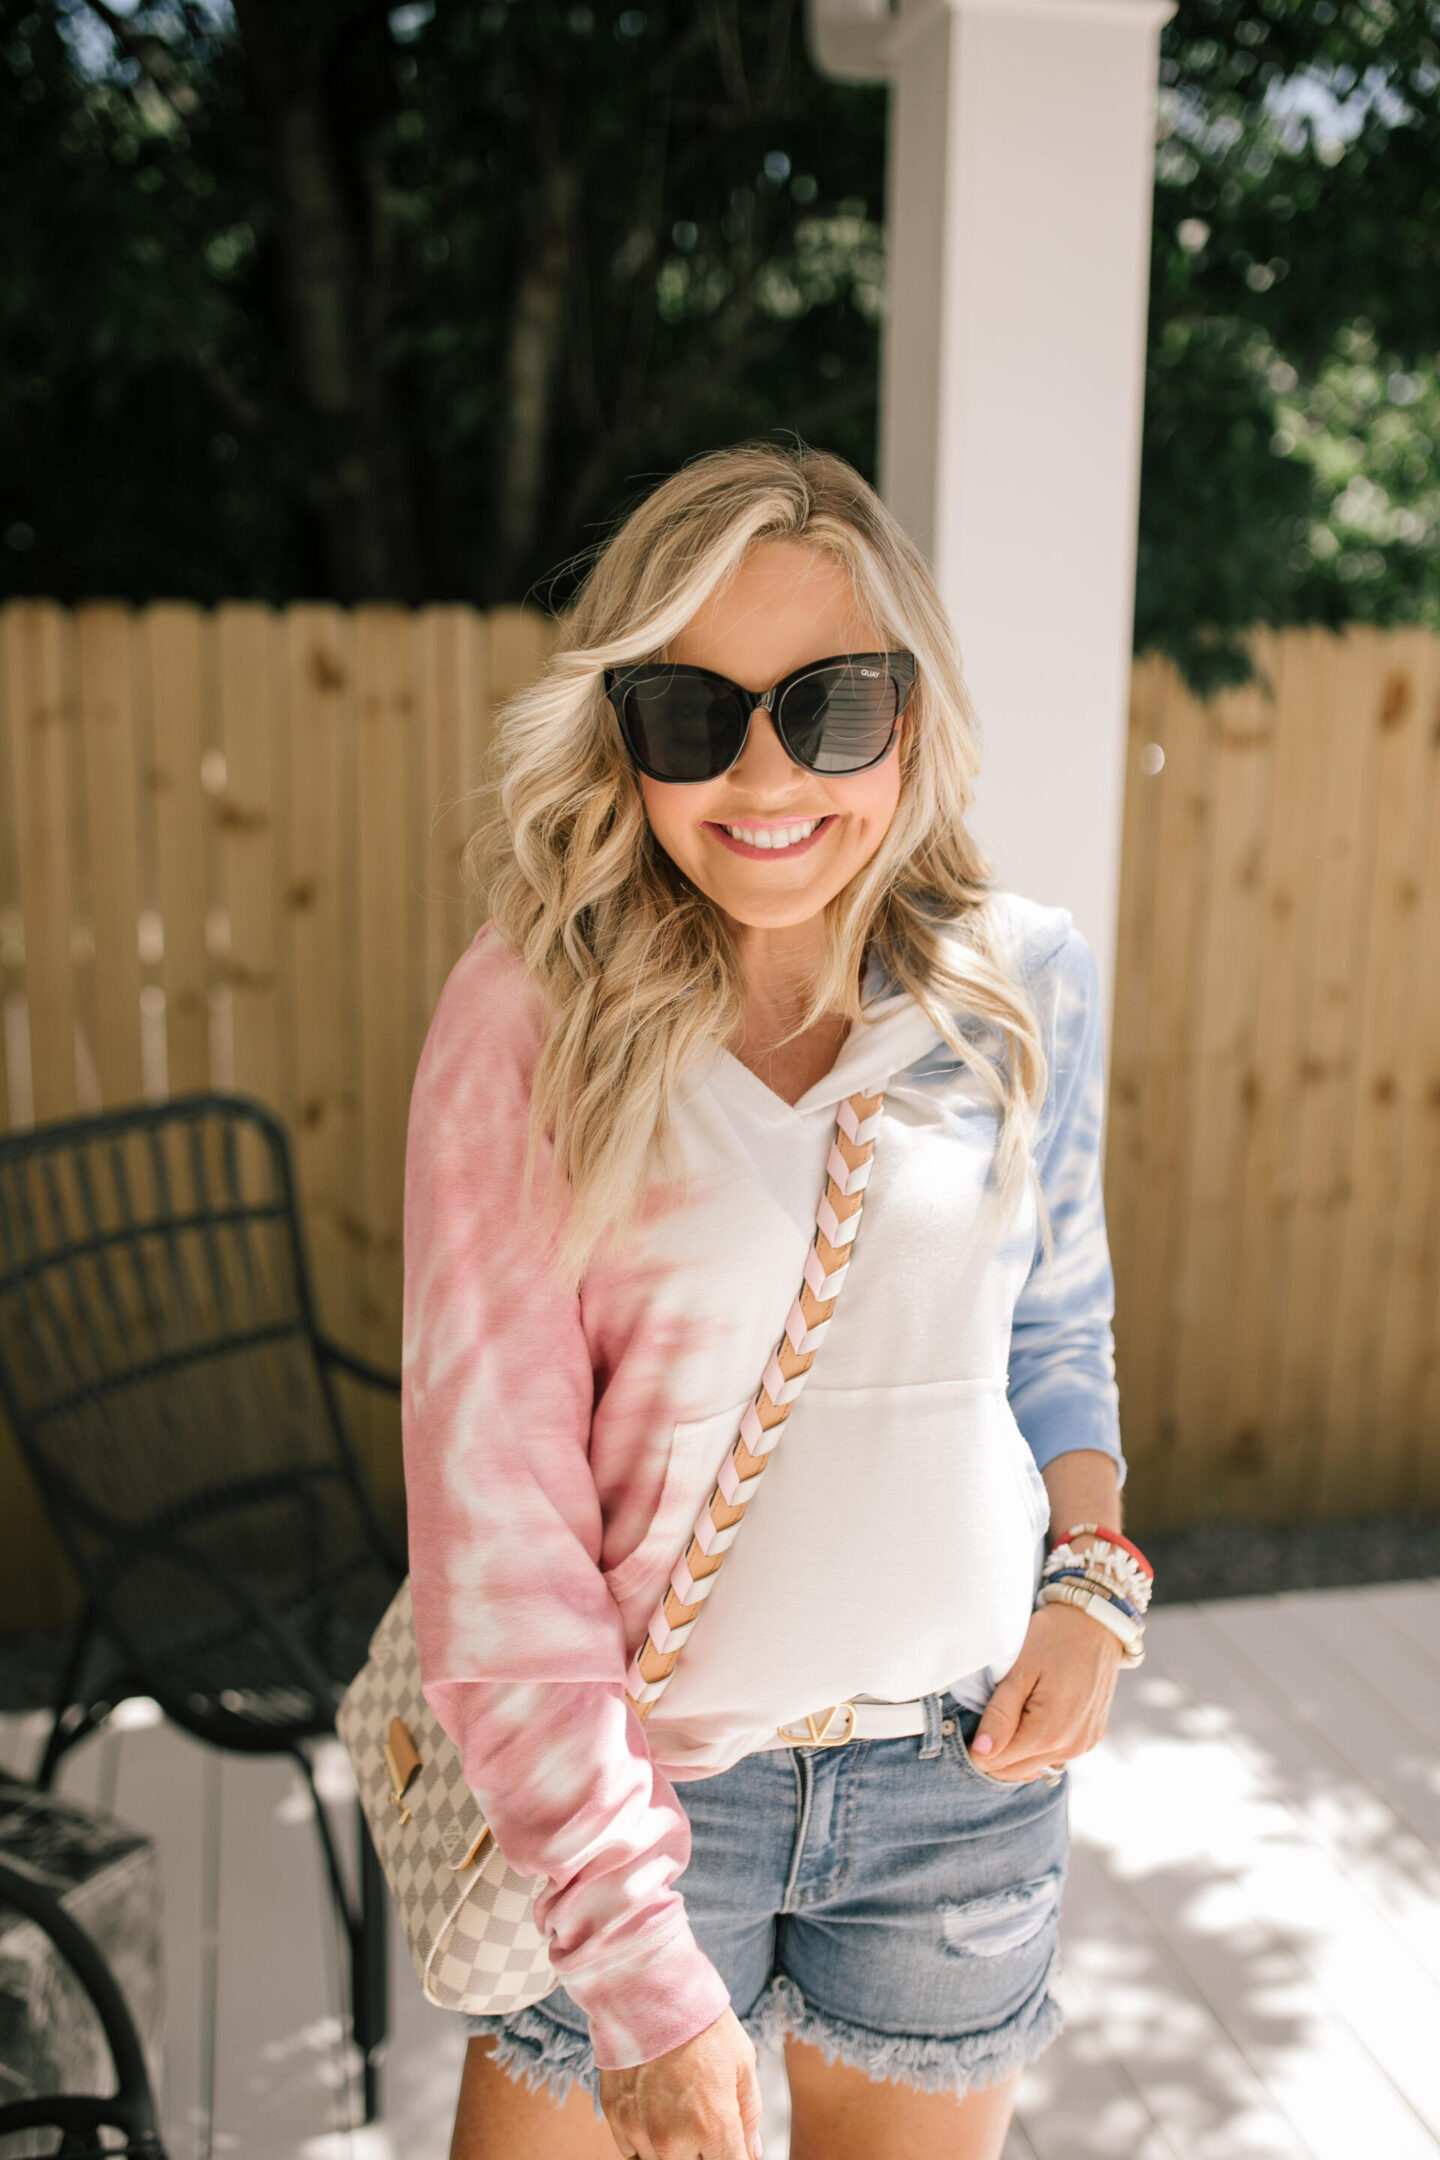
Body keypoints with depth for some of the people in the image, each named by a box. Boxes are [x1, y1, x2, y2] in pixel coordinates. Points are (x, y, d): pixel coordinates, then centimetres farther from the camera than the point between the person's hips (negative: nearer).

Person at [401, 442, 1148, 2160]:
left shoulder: (1026, 983, -5)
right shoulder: (529, 1009, -16)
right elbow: (492, 1507, -17)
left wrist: (1093, 1575, -4)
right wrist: (637, 1957, -18)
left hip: (962, 1776, 3)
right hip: (639, 1776, -2)